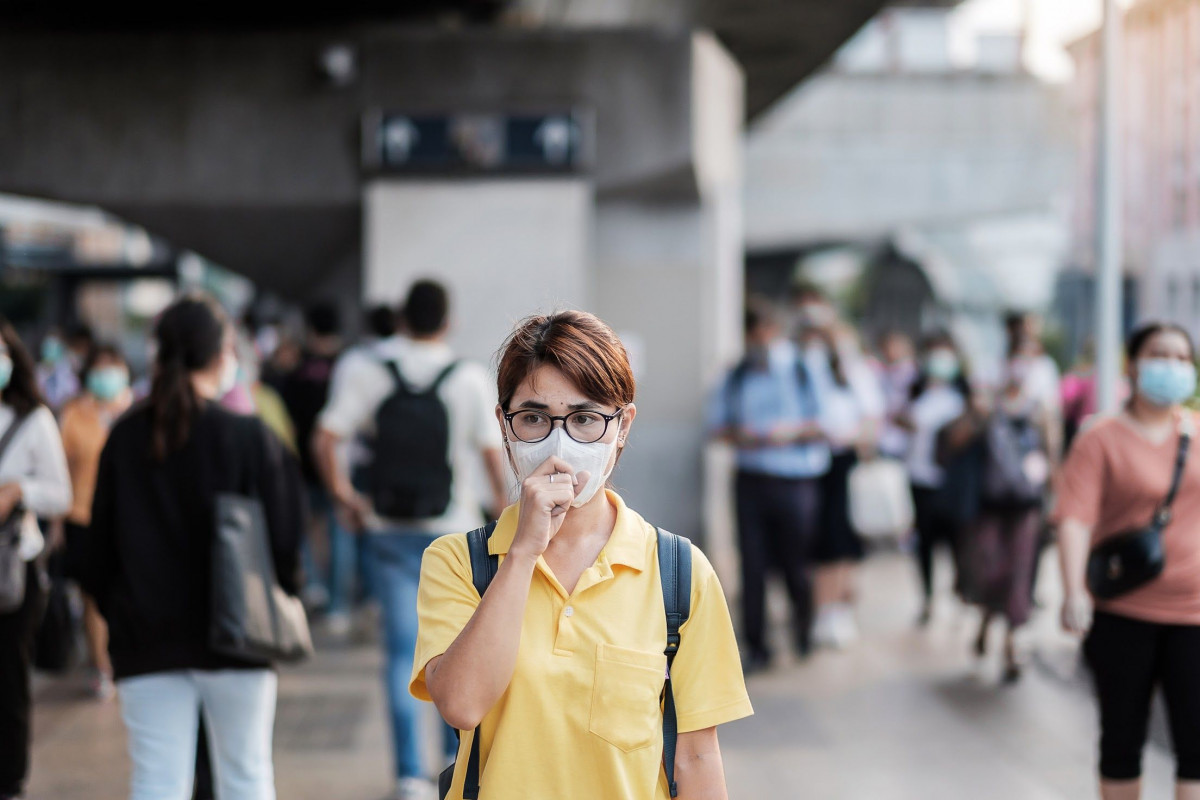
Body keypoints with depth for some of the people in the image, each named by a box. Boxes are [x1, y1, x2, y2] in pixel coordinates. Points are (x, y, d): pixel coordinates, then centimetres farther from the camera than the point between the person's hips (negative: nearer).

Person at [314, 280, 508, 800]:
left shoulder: (363, 369, -4)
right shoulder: (470, 378, -7)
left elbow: (326, 439, -11)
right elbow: (492, 453, -7)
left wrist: (345, 497, 2)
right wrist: (501, 503, 10)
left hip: (389, 529, 1)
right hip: (454, 529, -1)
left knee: (402, 649, 3)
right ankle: (458, 757, 22)